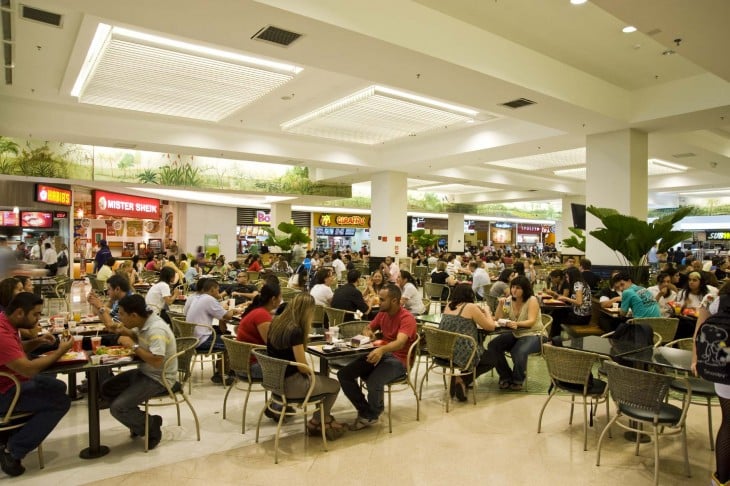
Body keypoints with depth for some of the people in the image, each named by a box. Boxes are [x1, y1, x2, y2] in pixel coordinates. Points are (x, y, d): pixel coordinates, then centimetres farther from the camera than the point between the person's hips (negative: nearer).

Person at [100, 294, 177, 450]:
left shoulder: (157, 330, -27)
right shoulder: (144, 323, 0)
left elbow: (156, 361, -35)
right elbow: (139, 337, 21)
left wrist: (133, 345, -27)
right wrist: (126, 332, 0)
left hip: (159, 379, -10)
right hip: (145, 372, 10)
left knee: (118, 407, -18)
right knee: (106, 389, 10)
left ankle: (151, 425, 7)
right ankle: (139, 422, 19)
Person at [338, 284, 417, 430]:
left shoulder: (407, 318, -15)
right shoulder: (382, 313, 8)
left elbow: (400, 342, -32)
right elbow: (368, 328, 24)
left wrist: (382, 349, -52)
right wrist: (367, 332, -3)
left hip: (398, 360, -7)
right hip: (380, 354, 7)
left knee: (374, 382, -35)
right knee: (343, 374, -11)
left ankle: (370, 415, -3)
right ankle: (365, 411, 1)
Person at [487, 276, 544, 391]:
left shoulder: (532, 300, -10)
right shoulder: (510, 300, 4)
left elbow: (531, 321, -21)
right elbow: (498, 319, 2)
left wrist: (517, 324, -40)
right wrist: (500, 305, -15)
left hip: (533, 334, -5)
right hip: (515, 334, 6)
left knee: (519, 352, -35)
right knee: (492, 346, -16)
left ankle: (518, 380, -3)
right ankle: (506, 377, 3)